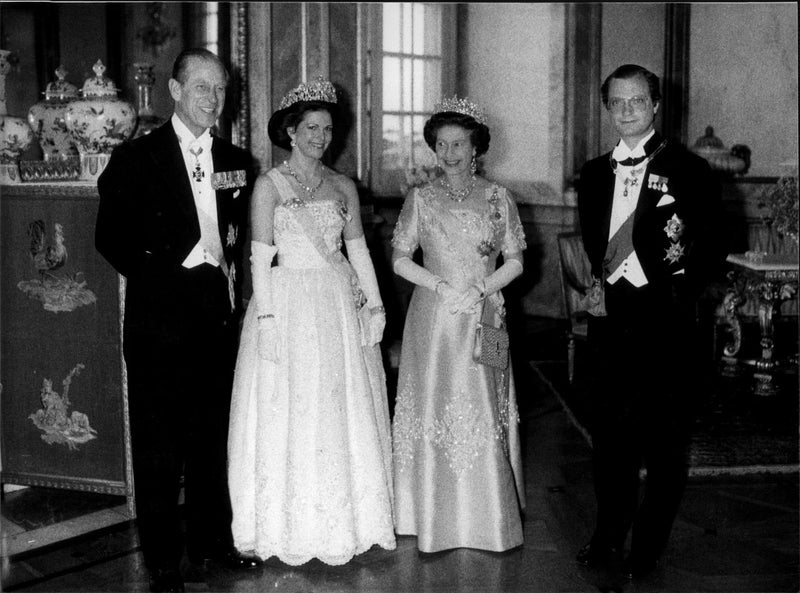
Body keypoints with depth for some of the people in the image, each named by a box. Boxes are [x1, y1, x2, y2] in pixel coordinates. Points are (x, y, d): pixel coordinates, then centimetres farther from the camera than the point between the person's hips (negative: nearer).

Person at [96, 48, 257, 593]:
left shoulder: (237, 161, 10)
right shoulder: (135, 159, -4)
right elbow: (111, 237, -6)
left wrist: (232, 275, 1)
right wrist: (163, 276, -13)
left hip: (219, 318, 4)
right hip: (160, 322, -4)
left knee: (214, 436, 15)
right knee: (158, 447, 3)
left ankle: (212, 538, 31)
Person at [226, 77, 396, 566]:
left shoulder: (344, 187, 11)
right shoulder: (270, 185, -1)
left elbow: (359, 250, 10)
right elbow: (261, 258, -6)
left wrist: (375, 305, 0)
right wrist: (266, 319, -14)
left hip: (340, 306, 4)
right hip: (289, 303, -4)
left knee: (345, 412, 7)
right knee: (290, 415, 0)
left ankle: (346, 520, 19)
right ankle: (291, 526, 12)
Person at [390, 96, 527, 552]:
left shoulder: (497, 198, 5)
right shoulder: (421, 198, 4)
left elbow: (515, 261, 4)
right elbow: (400, 259, 2)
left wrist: (479, 289, -11)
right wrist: (441, 286, -11)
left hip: (483, 317, 0)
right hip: (433, 317, 0)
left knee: (483, 411, 2)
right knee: (433, 409, 1)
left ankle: (487, 519, 15)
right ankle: (436, 519, 12)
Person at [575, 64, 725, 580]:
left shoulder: (688, 170, -3)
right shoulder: (595, 173, 12)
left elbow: (714, 248, -4)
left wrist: (679, 289, -18)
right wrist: (598, 280, 3)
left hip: (666, 324, -4)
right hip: (612, 322, 5)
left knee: (665, 441, 5)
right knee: (610, 434, 12)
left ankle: (648, 548, 19)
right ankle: (609, 538, 27)